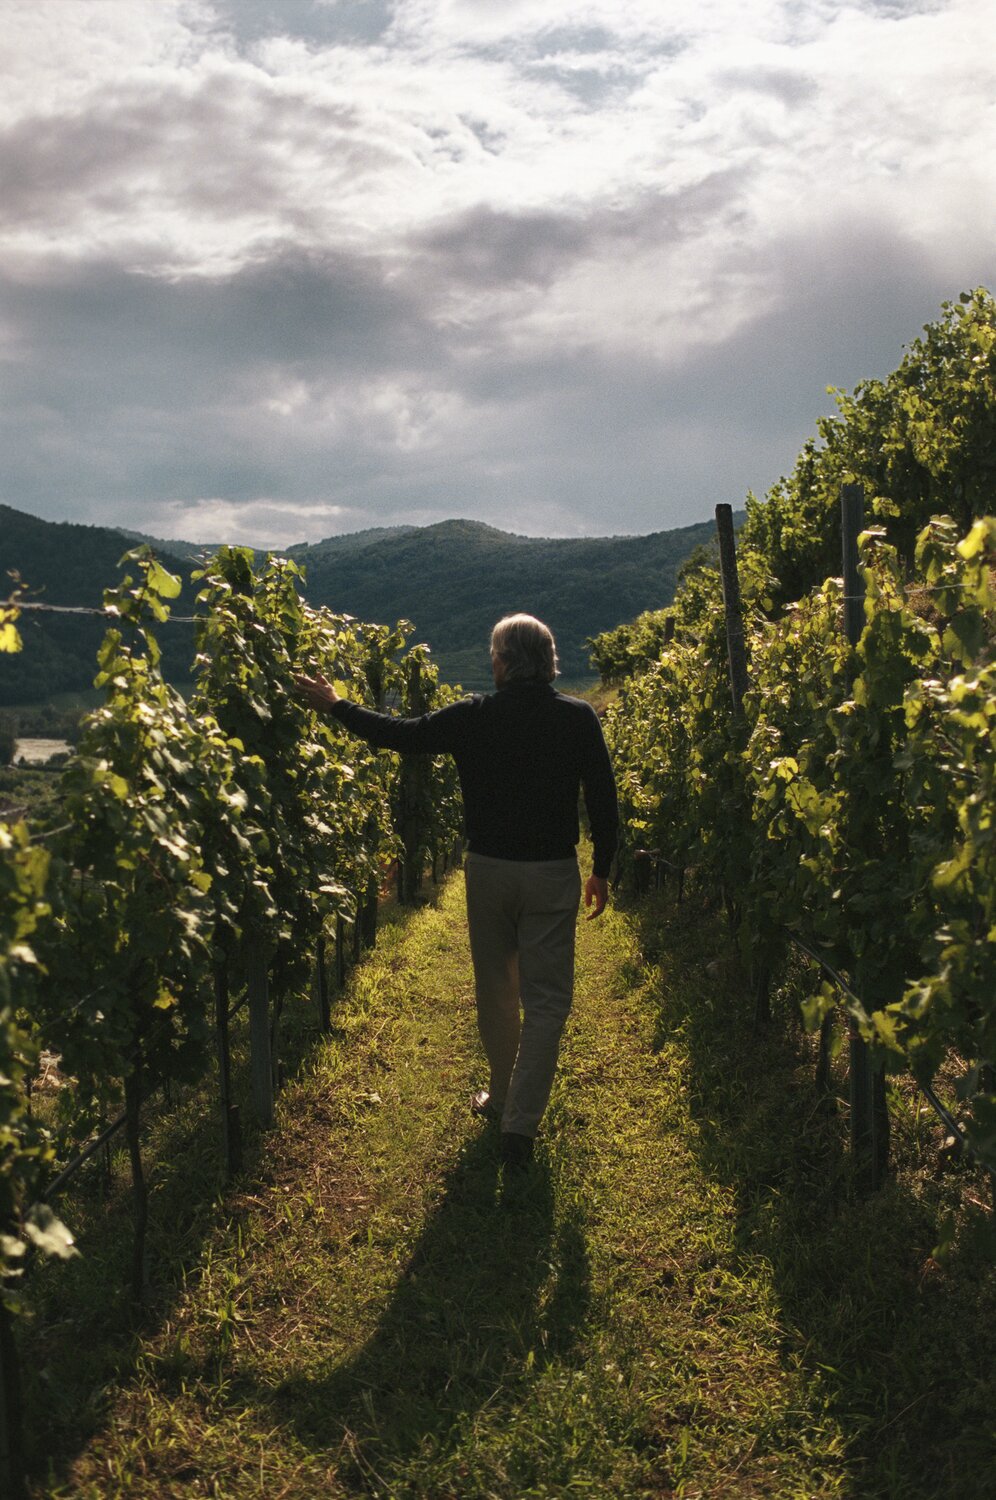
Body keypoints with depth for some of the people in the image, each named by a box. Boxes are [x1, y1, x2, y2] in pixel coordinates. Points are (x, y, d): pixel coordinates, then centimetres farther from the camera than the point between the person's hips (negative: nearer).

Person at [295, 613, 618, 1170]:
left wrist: (337, 705, 15)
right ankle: (520, 1123, -2)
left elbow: (402, 734, 1)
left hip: (488, 868, 1)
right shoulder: (579, 718, -5)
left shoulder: (474, 716, -7)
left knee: (495, 989, 19)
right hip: (553, 873, -1)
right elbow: (603, 799, -2)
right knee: (546, 999, 3)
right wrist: (602, 871, 10)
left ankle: (504, 1097, 35)